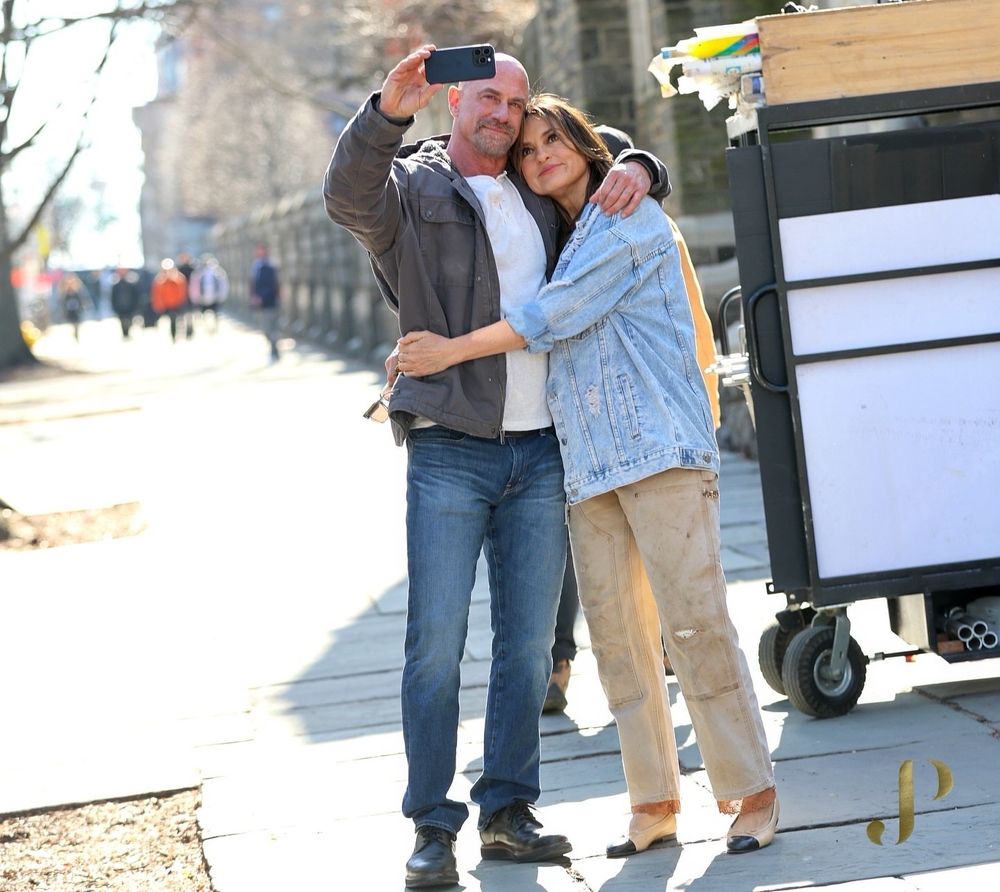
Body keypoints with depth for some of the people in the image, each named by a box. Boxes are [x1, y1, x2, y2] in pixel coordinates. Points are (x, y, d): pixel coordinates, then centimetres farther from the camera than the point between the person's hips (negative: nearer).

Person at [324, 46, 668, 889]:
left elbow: (617, 158, 28)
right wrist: (388, 111, -39)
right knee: (436, 644, -6)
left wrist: (638, 169, 3)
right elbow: (349, 195, -22)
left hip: (541, 450, 5)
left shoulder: (539, 194, 16)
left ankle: (508, 810, 15)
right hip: (450, 453, -5)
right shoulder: (412, 188, 0)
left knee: (529, 642, 6)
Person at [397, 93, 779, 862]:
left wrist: (451, 351, -4)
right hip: (588, 465, 7)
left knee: (695, 624, -9)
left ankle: (751, 791, -3)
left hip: (661, 450, -7)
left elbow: (556, 315, -9)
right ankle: (654, 800, 7)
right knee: (617, 634, 2)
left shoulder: (631, 218, -1)